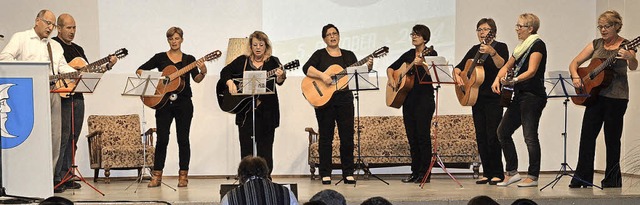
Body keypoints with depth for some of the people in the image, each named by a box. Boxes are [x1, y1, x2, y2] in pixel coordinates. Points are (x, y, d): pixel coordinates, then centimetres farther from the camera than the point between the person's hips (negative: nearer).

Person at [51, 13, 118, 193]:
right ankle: (55, 178, -11)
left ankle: (65, 177, 11)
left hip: (77, 97, 8)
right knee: (63, 136, -12)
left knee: (73, 138, 7)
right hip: (61, 96, -8)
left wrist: (108, 65, 10)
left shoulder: (78, 49, 22)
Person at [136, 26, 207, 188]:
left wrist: (202, 72, -25)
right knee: (162, 139, -3)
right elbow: (140, 70, 8)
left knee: (183, 139, 2)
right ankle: (156, 176, 2)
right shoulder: (160, 58, 8)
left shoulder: (189, 59, 7)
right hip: (163, 103, 0)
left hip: (183, 104, 0)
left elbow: (196, 79, -5)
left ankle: (183, 176, 8)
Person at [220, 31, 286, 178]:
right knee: (246, 146, 2)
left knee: (265, 147, 1)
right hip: (245, 110, 2)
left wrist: (280, 76, -35)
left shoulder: (272, 62, 3)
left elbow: (279, 81, -12)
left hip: (266, 111, -1)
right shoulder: (243, 61, 9)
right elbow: (225, 71, 9)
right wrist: (230, 83, -9)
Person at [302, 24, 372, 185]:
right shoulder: (320, 55, 5)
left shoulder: (349, 55, 14)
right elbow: (306, 68, -10)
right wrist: (322, 75, -23)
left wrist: (367, 68, -9)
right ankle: (325, 174, 5)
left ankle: (348, 173, 6)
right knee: (325, 137, 1)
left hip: (344, 99, 2)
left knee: (347, 137, 0)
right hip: (324, 99, -2)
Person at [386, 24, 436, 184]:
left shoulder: (430, 54, -3)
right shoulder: (408, 55, 16)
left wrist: (422, 64, -33)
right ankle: (415, 172, 13)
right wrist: (391, 79, 4)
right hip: (408, 99, 7)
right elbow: (391, 68, 23)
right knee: (412, 137, 8)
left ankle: (424, 173, -6)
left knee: (423, 135, -9)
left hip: (424, 99, -7)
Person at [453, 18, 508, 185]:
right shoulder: (475, 50, 16)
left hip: (494, 98, -6)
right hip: (477, 97, 6)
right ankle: (487, 173, 11)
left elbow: (501, 65, -21)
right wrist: (457, 76, -7)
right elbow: (459, 67, 14)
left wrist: (492, 52, -38)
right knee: (481, 137, 6)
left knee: (493, 135, -9)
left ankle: (497, 174, -3)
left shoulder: (500, 47, -2)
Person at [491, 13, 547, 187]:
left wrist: (514, 80, -37)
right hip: (520, 96, 10)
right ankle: (511, 173, 14)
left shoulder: (537, 45, -10)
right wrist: (497, 79, 2)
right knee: (503, 131, 9)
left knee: (530, 135, -11)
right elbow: (508, 66, 22)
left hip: (533, 96, -10)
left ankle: (533, 177, -5)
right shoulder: (522, 46, 17)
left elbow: (532, 71, -22)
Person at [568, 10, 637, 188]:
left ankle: (612, 180, 11)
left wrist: (629, 57, -44)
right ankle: (582, 178, 6)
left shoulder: (625, 46, -3)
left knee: (612, 139, 1)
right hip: (595, 95, 5)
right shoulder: (596, 44, 10)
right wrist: (576, 77, -9)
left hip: (616, 98, -5)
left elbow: (633, 67, -22)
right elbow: (574, 63, 11)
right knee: (587, 136, 1)